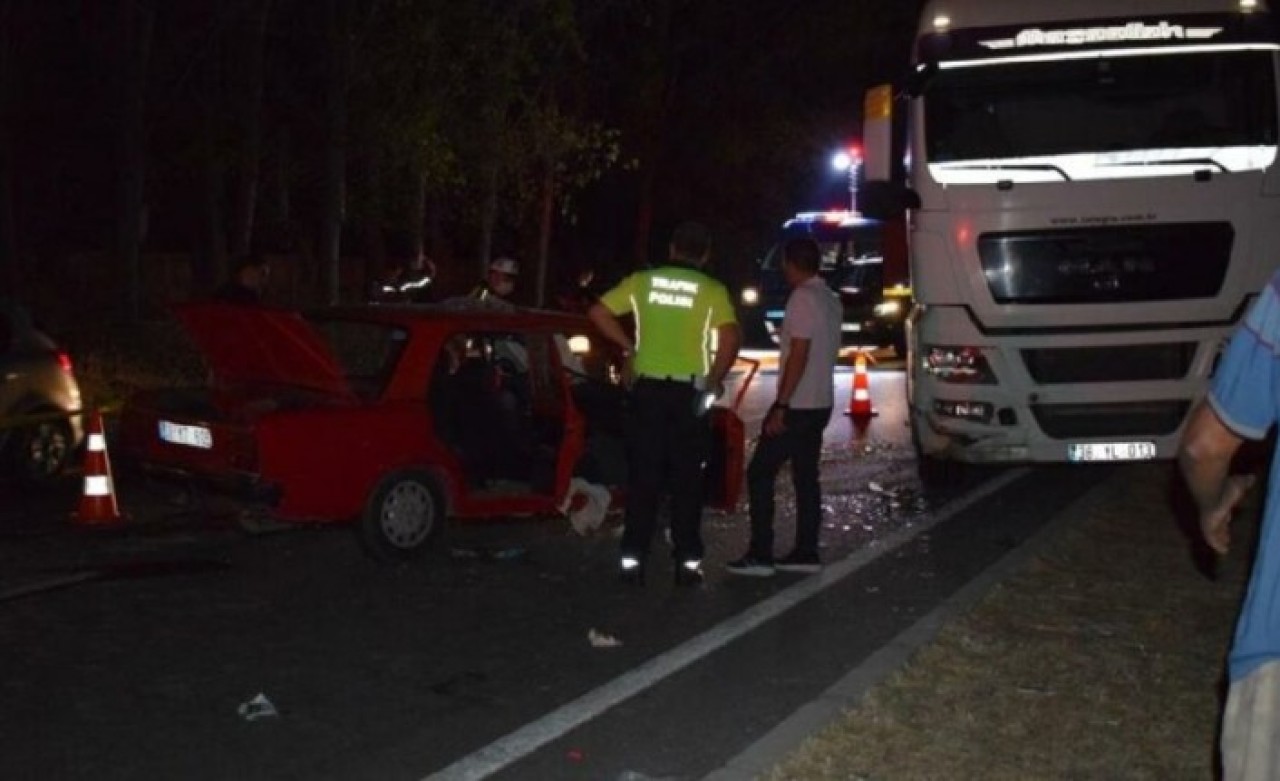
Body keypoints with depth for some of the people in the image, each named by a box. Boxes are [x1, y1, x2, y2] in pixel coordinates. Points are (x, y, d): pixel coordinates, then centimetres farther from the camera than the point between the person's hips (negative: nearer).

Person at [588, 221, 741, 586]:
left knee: (643, 476, 6)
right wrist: (715, 378, -2)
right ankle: (687, 562, 7)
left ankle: (633, 558, 6)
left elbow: (598, 313, 4)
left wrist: (630, 345, 11)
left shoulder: (643, 280, 5)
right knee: (686, 479, 6)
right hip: (688, 391, -1)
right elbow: (731, 337, -14)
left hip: (649, 387, 2)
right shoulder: (711, 289, -2)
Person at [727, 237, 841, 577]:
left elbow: (798, 355, -21)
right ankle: (806, 553, 12)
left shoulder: (802, 298, -16)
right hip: (821, 403, 9)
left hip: (796, 405, -9)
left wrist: (781, 405, -20)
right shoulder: (831, 300, 12)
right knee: (806, 477, 11)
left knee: (760, 473, -4)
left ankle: (760, 555, -6)